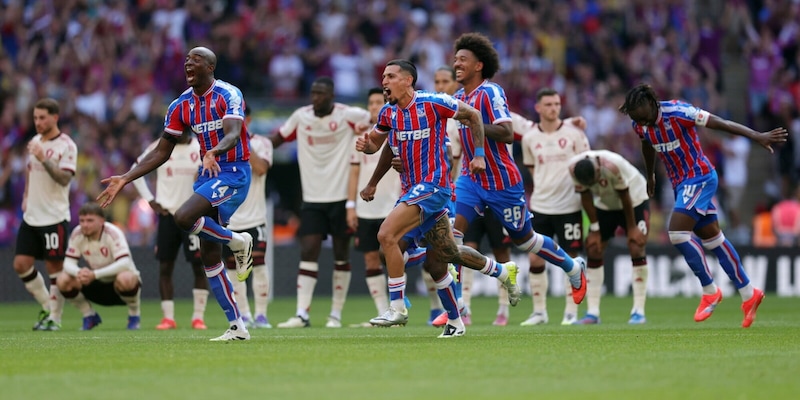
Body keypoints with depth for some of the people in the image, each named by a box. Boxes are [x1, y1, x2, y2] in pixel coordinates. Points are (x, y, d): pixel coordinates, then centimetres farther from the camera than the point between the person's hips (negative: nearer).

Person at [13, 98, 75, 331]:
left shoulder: (66, 146, -10)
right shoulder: (35, 142, 12)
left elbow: (64, 178, -21)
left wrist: (44, 159, -30)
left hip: (54, 216, -7)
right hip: (31, 216, 7)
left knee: (54, 267, -3)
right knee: (21, 264, 3)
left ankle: (54, 317, 6)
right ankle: (46, 306, 20)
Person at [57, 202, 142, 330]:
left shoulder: (113, 233, -24)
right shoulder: (77, 234, -11)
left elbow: (124, 263, -36)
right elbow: (68, 263, -12)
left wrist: (94, 274, -46)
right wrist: (78, 272, -38)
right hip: (98, 286, 5)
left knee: (124, 279, -40)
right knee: (63, 280, -18)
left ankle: (134, 315, -10)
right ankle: (89, 316, 4)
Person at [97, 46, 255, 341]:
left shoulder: (229, 95, -12)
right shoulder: (181, 105, 7)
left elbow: (233, 134, -29)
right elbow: (162, 152, 10)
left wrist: (213, 153, -50)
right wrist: (125, 179, 2)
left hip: (233, 173, -7)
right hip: (208, 174, 7)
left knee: (183, 218, -28)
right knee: (209, 256, 4)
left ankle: (239, 243, -4)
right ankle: (237, 327, 10)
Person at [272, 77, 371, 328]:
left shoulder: (349, 116, -7)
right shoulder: (301, 117, 3)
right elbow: (278, 138, 15)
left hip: (342, 197, -2)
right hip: (313, 198, 2)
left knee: (341, 256, 4)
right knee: (308, 253, -7)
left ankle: (336, 313, 11)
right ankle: (301, 314, -11)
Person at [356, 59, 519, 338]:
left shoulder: (433, 103, -11)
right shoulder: (388, 113, 6)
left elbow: (473, 116, 0)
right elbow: (376, 142, 21)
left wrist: (479, 155, -2)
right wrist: (365, 145, -1)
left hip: (432, 186, -7)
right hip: (411, 189, 7)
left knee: (386, 234, -22)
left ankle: (397, 308, -15)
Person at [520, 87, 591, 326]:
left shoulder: (574, 134, -4)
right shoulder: (530, 138, 3)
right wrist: (544, 186, 8)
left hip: (569, 206, -2)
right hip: (540, 206, 2)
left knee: (571, 259, 0)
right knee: (535, 259, 0)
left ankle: (571, 312, 9)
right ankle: (539, 312, 10)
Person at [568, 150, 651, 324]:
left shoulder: (613, 166, -38)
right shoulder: (574, 168, -25)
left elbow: (625, 198, -24)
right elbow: (586, 197, -11)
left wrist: (632, 228, -15)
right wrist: (595, 229, -8)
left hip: (634, 200, -4)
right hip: (605, 204, 4)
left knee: (636, 249, -14)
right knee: (594, 250, -5)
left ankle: (639, 311, -11)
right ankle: (593, 312, -4)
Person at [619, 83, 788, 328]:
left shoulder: (677, 112, -25)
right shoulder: (640, 125, -3)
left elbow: (720, 123, -24)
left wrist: (757, 136, -27)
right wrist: (650, 176, 34)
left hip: (699, 178, -8)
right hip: (680, 183, 8)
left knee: (677, 232, -18)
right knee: (711, 238, 11)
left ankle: (710, 291, -5)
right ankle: (749, 294, 20)